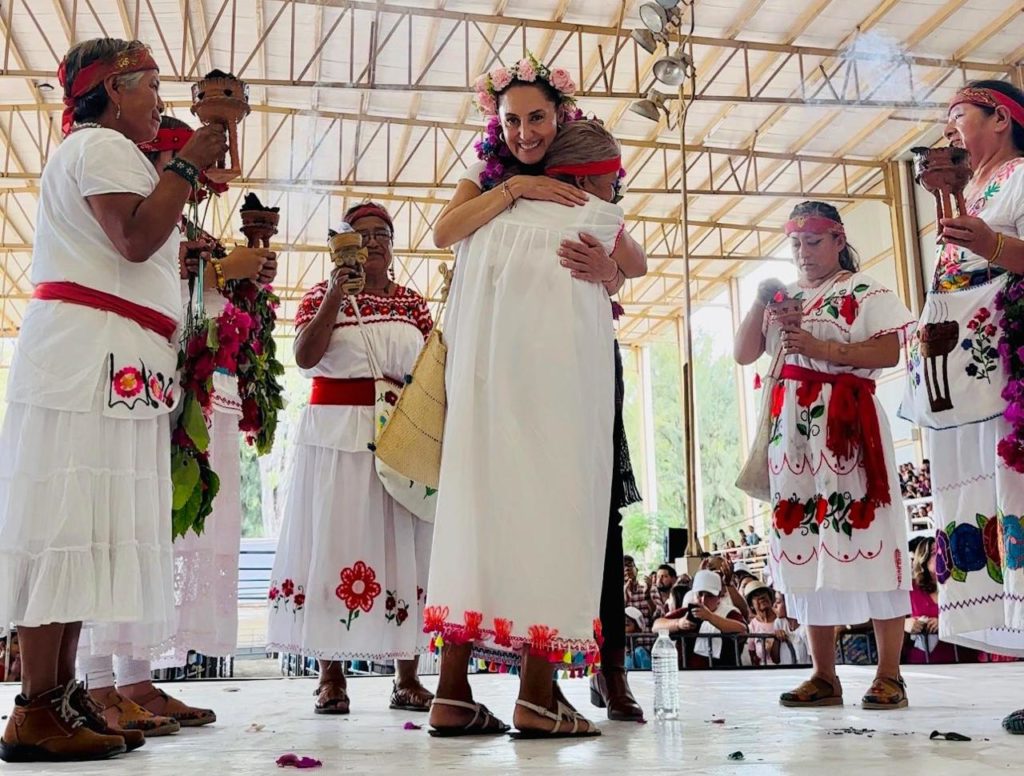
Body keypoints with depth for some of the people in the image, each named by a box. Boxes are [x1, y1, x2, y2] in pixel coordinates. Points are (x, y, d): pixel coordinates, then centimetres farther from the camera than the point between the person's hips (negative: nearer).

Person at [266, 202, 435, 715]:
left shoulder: (413, 302, 16)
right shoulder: (322, 294, 9)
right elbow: (304, 357, -6)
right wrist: (334, 298, -14)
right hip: (336, 433, -2)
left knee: (404, 545, -1)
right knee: (333, 542, -4)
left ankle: (408, 678, 4)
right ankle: (331, 676, 3)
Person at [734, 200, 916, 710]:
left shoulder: (864, 292, 4)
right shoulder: (783, 298, 19)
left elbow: (890, 352, -9)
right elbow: (743, 354, 13)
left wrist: (824, 348, -16)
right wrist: (760, 304, 1)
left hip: (847, 425, -5)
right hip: (792, 428, 5)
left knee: (862, 532, -8)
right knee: (804, 540, 2)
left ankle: (889, 674, -2)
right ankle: (824, 676, 8)